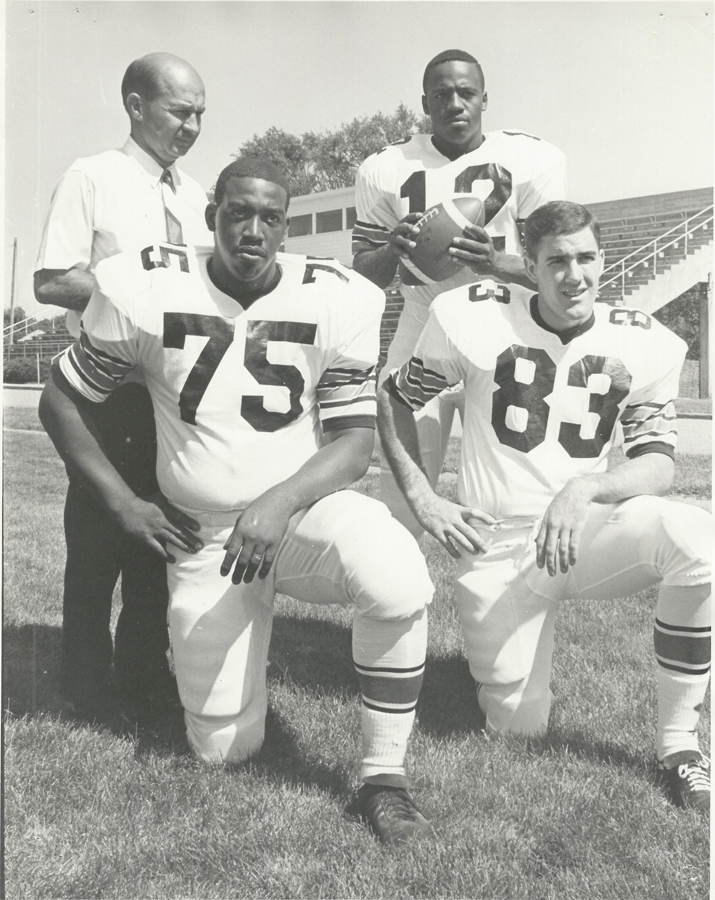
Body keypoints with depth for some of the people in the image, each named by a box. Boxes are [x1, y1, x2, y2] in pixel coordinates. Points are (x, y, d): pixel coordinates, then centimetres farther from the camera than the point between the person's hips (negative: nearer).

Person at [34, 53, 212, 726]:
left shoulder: (194, 195, 13)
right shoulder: (90, 179, -4)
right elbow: (50, 283, -12)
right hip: (112, 387, -6)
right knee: (98, 536, 1)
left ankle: (144, 675, 26)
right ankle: (88, 691, 16)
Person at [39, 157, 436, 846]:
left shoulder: (333, 301, -9)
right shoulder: (147, 292, -10)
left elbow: (354, 441, -9)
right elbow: (62, 403, 1)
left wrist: (280, 502, -26)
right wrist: (122, 504, -6)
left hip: (305, 506, 0)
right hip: (203, 534, 1)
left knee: (400, 585, -35)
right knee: (225, 749, 5)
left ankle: (383, 776, -12)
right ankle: (203, 644, 39)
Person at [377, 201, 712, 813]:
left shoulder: (641, 344, -2)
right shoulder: (478, 318, -7)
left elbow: (658, 468, -6)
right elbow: (393, 399, 3)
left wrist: (586, 489, -27)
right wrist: (422, 500, -6)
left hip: (588, 534, 1)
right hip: (497, 547, -1)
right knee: (519, 725, -2)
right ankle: (488, 638, 33)